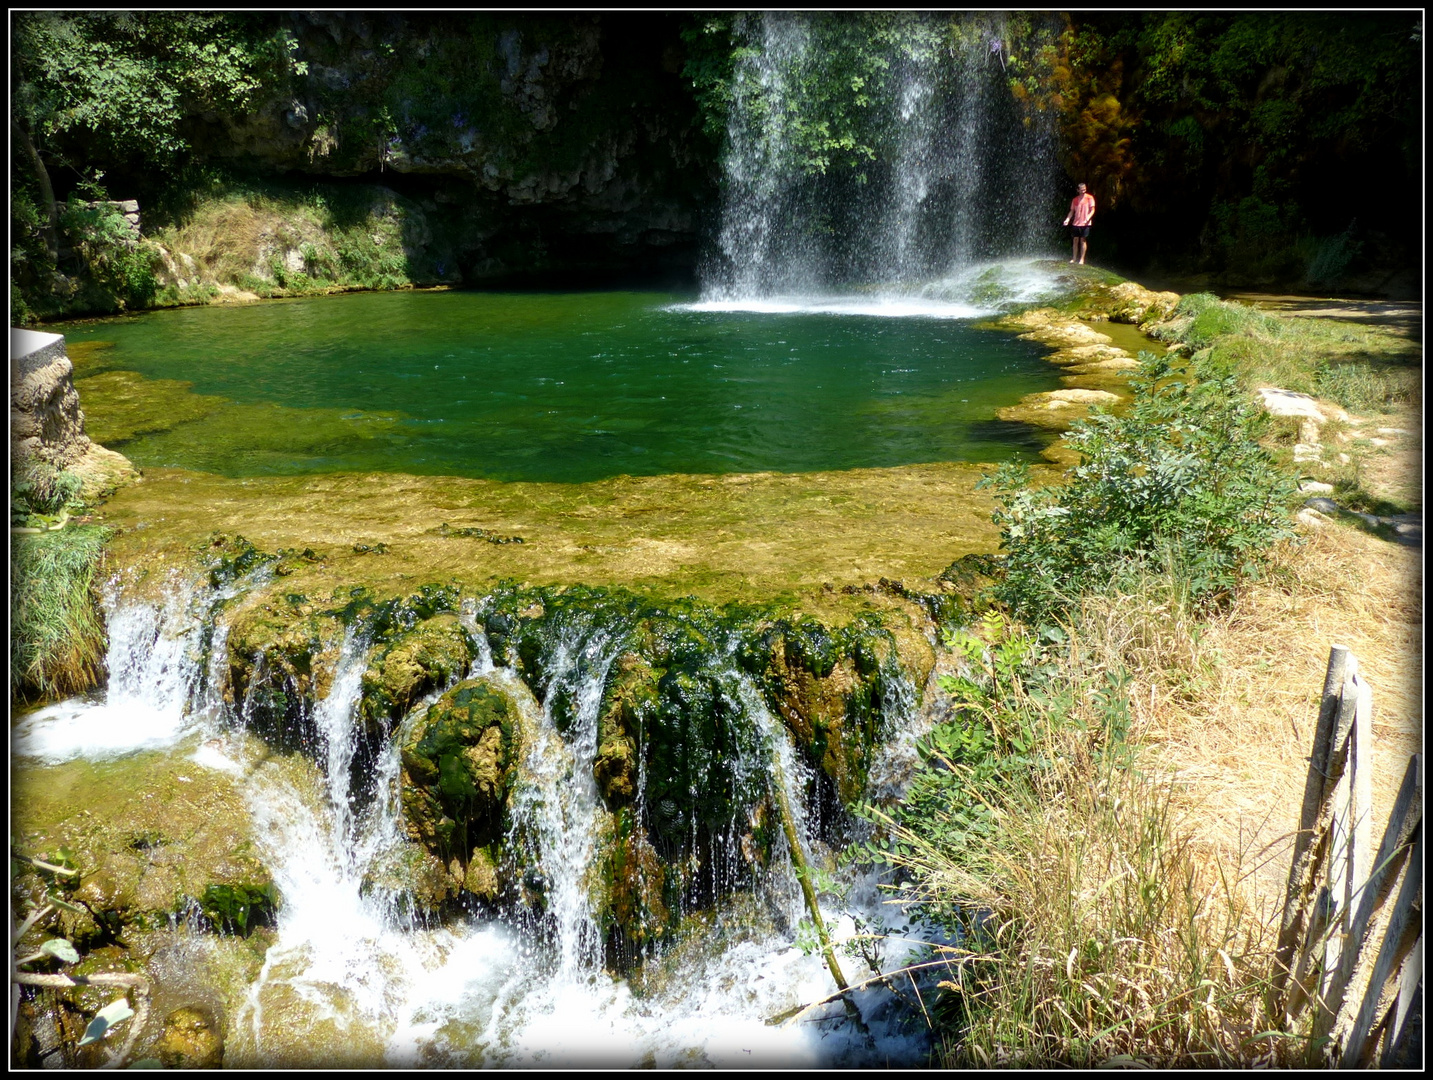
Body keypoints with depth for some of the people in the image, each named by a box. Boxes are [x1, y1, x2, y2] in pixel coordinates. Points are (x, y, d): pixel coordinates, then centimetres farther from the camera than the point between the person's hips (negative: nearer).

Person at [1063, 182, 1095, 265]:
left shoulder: (1089, 198, -2)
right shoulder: (1075, 200, 10)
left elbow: (1092, 210, -5)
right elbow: (1072, 211, 13)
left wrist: (1088, 218, -21)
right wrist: (1067, 219, -4)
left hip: (1085, 223, -4)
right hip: (1076, 223, 4)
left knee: (1083, 240, -3)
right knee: (1076, 240, 6)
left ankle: (1082, 259, 0)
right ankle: (1074, 258, 14)